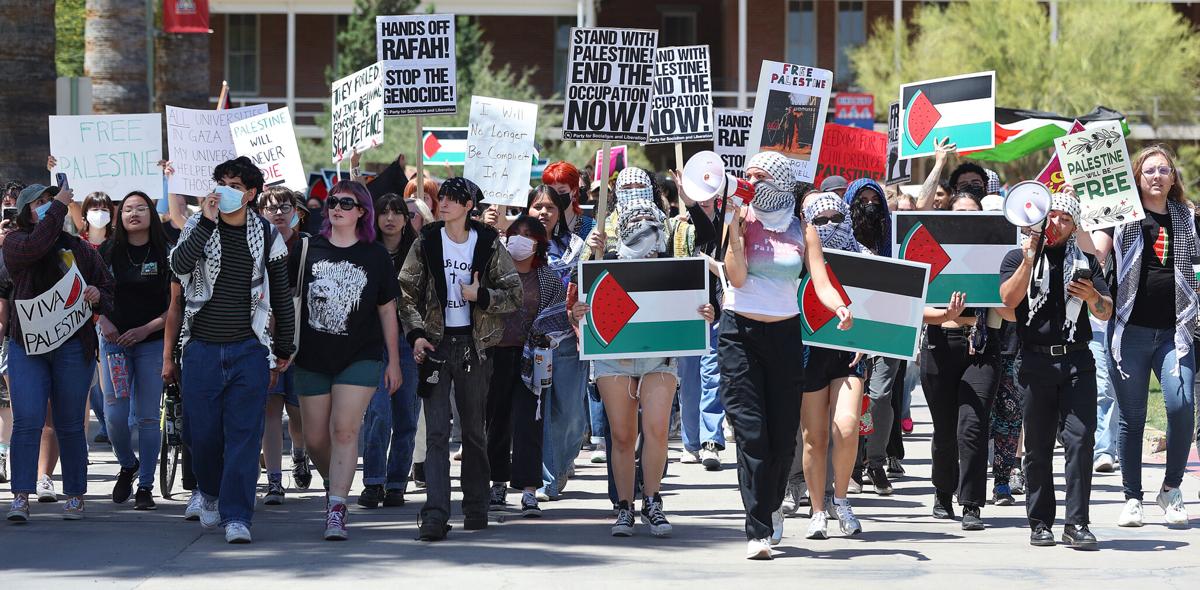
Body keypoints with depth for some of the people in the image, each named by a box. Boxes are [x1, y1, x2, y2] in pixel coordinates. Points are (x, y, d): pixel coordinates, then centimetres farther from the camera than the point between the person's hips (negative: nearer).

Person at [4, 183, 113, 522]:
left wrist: (97, 297, -5)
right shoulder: (16, 242, 4)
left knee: (70, 424, 6)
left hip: (74, 346, 2)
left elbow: (109, 290, 18)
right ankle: (21, 497, -10)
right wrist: (59, 207, -13)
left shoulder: (81, 249, 14)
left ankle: (75, 496, 14)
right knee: (27, 420, -10)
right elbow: (33, 247, -19)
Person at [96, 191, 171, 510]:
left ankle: (145, 487, 6)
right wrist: (105, 323, -9)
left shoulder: (165, 253, -1)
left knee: (148, 417, -1)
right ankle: (128, 465, 23)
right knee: (114, 415, -5)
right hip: (114, 340, 1)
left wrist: (146, 328, -12)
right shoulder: (108, 252, 4)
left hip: (152, 342, -1)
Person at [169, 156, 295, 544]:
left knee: (244, 435, -7)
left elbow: (281, 295, 14)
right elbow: (179, 265, -16)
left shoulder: (267, 235, 7)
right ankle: (211, 493, 31)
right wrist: (208, 221, -21)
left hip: (249, 349, 0)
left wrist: (284, 349, 16)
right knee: (202, 432, 4)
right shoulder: (199, 228, 5)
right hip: (203, 348, 0)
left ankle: (236, 515, -7)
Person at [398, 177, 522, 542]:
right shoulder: (427, 243, 4)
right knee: (436, 432, -9)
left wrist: (480, 295, -11)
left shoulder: (488, 244, 3)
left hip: (474, 345, 0)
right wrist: (415, 334, -7)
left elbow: (514, 294, 5)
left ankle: (476, 507, 24)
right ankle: (435, 515, -17)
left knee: (474, 430, 10)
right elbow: (407, 293, 6)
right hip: (436, 343, 0)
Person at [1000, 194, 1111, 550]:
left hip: (1077, 362, 1)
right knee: (1038, 448, 3)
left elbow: (1106, 313, 11)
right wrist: (1029, 259, -12)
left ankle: (1076, 524, -10)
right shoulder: (1018, 258, 11)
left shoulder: (1084, 261, 17)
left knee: (1080, 439, -10)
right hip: (1036, 361, -1)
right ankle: (1040, 523, 11)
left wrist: (1092, 297, -10)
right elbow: (1009, 299, -7)